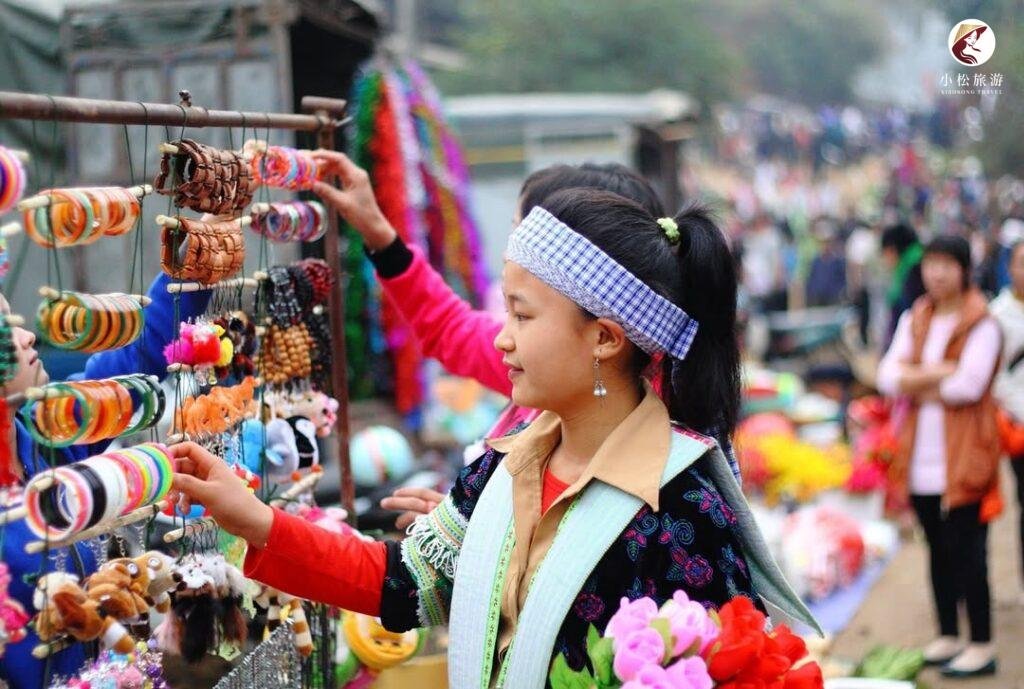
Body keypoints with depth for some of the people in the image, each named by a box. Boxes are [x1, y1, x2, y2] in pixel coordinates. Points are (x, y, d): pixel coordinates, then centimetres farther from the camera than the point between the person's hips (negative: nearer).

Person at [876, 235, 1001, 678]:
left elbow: (970, 384, -18)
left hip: (963, 455, -6)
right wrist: (944, 371, -13)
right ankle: (948, 637, 24)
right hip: (921, 455, 6)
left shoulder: (982, 324, -5)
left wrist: (918, 383, -5)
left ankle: (982, 646, 7)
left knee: (967, 552, -2)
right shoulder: (913, 321, 12)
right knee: (938, 550, 13)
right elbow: (887, 377, -1)